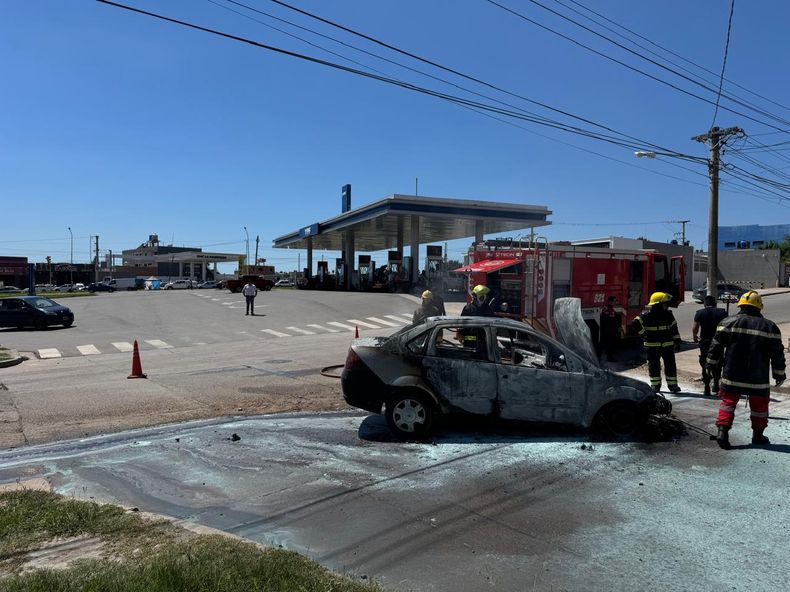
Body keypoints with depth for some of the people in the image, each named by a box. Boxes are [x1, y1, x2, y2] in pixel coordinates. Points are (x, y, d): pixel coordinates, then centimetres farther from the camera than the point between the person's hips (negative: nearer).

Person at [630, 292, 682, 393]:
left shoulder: (668, 314, 4)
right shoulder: (647, 315, -11)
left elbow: (674, 328, 12)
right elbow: (635, 324, -12)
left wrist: (677, 341, 10)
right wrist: (644, 334, -9)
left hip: (668, 345, 3)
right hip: (652, 346, -3)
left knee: (670, 365, 3)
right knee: (654, 366, 5)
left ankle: (672, 384, 12)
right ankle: (655, 385, 16)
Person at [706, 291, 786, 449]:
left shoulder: (729, 322, -4)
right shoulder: (770, 327, 0)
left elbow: (716, 345, -2)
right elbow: (777, 353, 4)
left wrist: (711, 364, 9)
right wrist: (779, 374, 13)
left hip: (732, 376, 0)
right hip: (758, 378, 1)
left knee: (728, 401, 8)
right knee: (759, 405, 16)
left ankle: (722, 431, -3)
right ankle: (758, 435, 27)